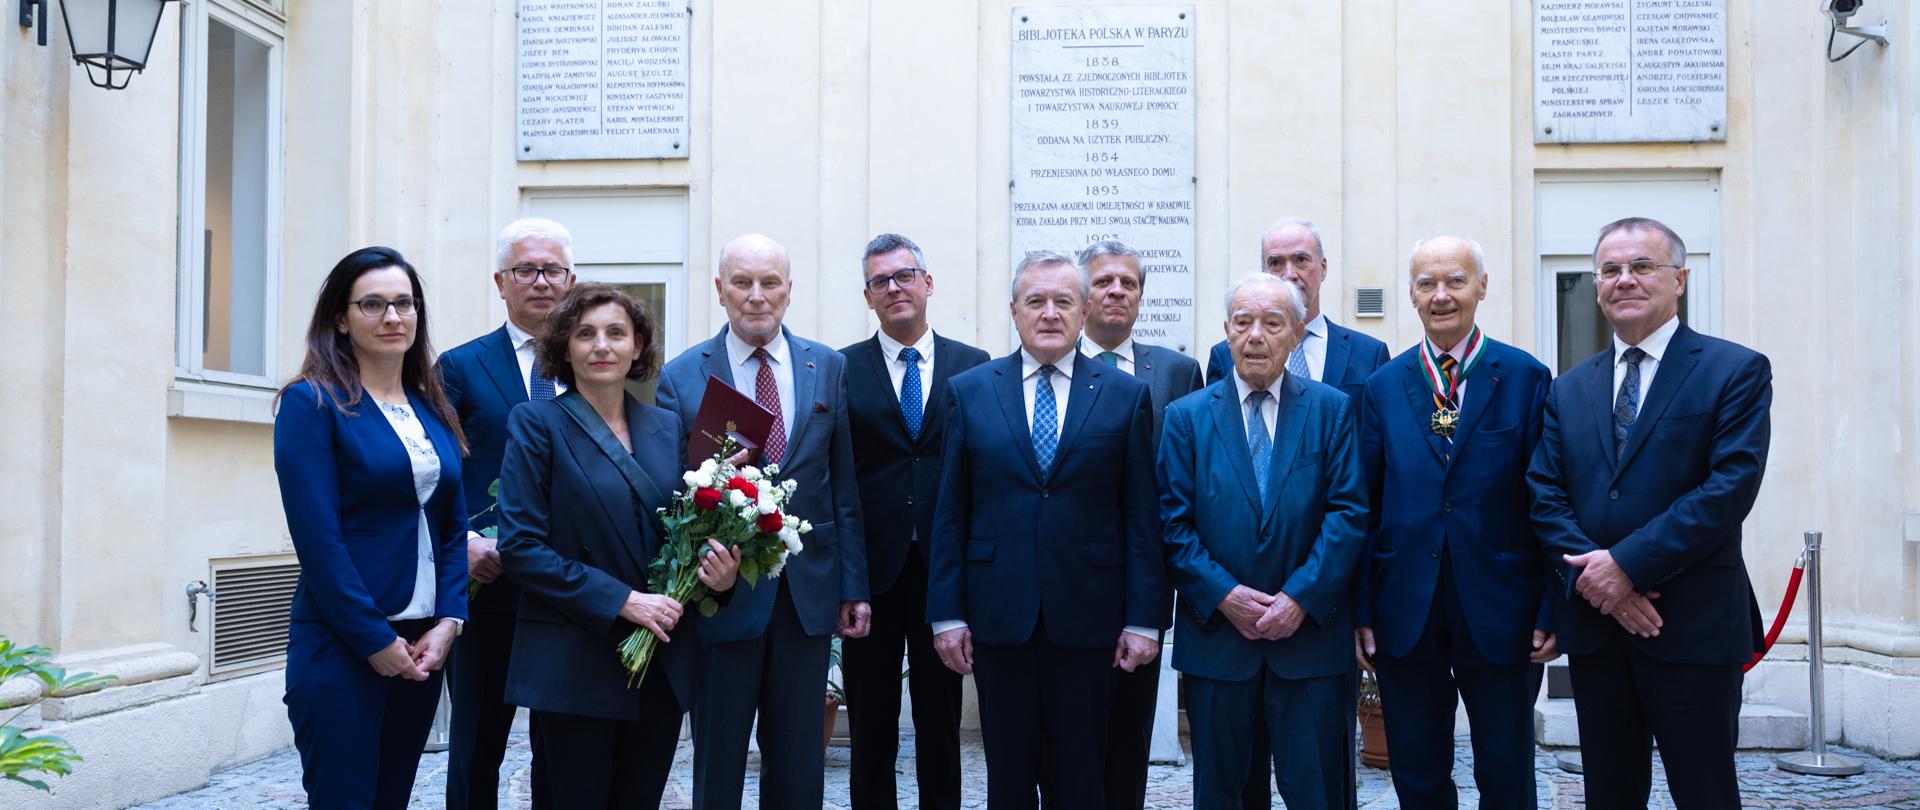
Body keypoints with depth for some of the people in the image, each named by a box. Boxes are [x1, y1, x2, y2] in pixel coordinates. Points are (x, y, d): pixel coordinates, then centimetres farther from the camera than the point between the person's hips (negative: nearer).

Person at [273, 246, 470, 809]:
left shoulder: (432, 409, 11)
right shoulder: (312, 402, -8)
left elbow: (454, 526, 10)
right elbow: (317, 537, -13)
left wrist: (447, 622, -3)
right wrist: (375, 640, -14)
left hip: (422, 644, 6)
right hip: (341, 649, -6)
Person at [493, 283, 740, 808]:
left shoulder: (668, 427, 9)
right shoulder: (537, 424, -4)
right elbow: (520, 547, -11)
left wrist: (720, 574, -8)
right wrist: (621, 600, -18)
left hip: (664, 664, 4)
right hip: (575, 665, -4)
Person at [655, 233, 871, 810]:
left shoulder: (829, 368, 5)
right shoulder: (681, 377, -1)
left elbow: (845, 487, 5)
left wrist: (853, 587, 2)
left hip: (808, 592, 2)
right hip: (722, 590, -2)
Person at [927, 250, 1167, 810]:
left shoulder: (1126, 395, 3)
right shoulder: (969, 391, 5)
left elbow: (1142, 518, 1)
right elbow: (950, 516, 4)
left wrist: (1144, 619, -4)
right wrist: (946, 614, -1)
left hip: (1086, 616, -1)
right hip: (998, 615, 1)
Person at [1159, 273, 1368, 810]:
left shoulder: (1332, 410, 4)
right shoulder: (1187, 417, 4)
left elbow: (1348, 513, -3)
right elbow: (1174, 523, -1)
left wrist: (1301, 597, -13)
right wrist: (1223, 595, -12)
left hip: (1310, 633, 0)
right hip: (1215, 638, 1)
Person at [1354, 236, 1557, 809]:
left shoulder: (1527, 378, 0)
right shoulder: (1383, 386, 5)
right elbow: (1366, 505, 4)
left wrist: (1551, 611, -7)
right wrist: (1362, 611, -1)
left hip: (1500, 611, -1)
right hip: (1405, 612, 2)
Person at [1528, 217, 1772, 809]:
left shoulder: (1736, 371, -2)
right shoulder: (1569, 390, 12)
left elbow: (1731, 487, -13)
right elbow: (1545, 497, 5)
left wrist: (1627, 563, -17)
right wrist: (1591, 575, -12)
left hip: (1694, 626, -4)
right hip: (1594, 624, 4)